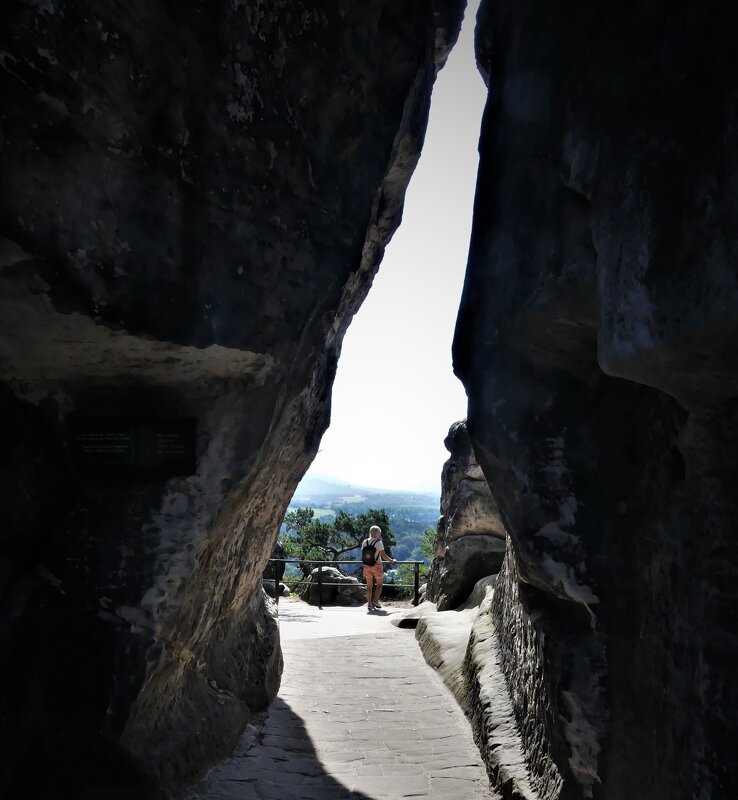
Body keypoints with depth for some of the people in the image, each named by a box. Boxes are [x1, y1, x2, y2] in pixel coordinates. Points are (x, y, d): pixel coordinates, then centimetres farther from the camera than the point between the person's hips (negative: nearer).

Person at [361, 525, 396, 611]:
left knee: (369, 586, 10)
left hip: (367, 566, 4)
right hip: (377, 565, -4)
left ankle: (369, 604, 9)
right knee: (379, 584, 11)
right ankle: (375, 600, -4)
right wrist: (392, 560, 0)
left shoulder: (365, 542, 3)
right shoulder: (378, 543, -12)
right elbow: (383, 556, -13)